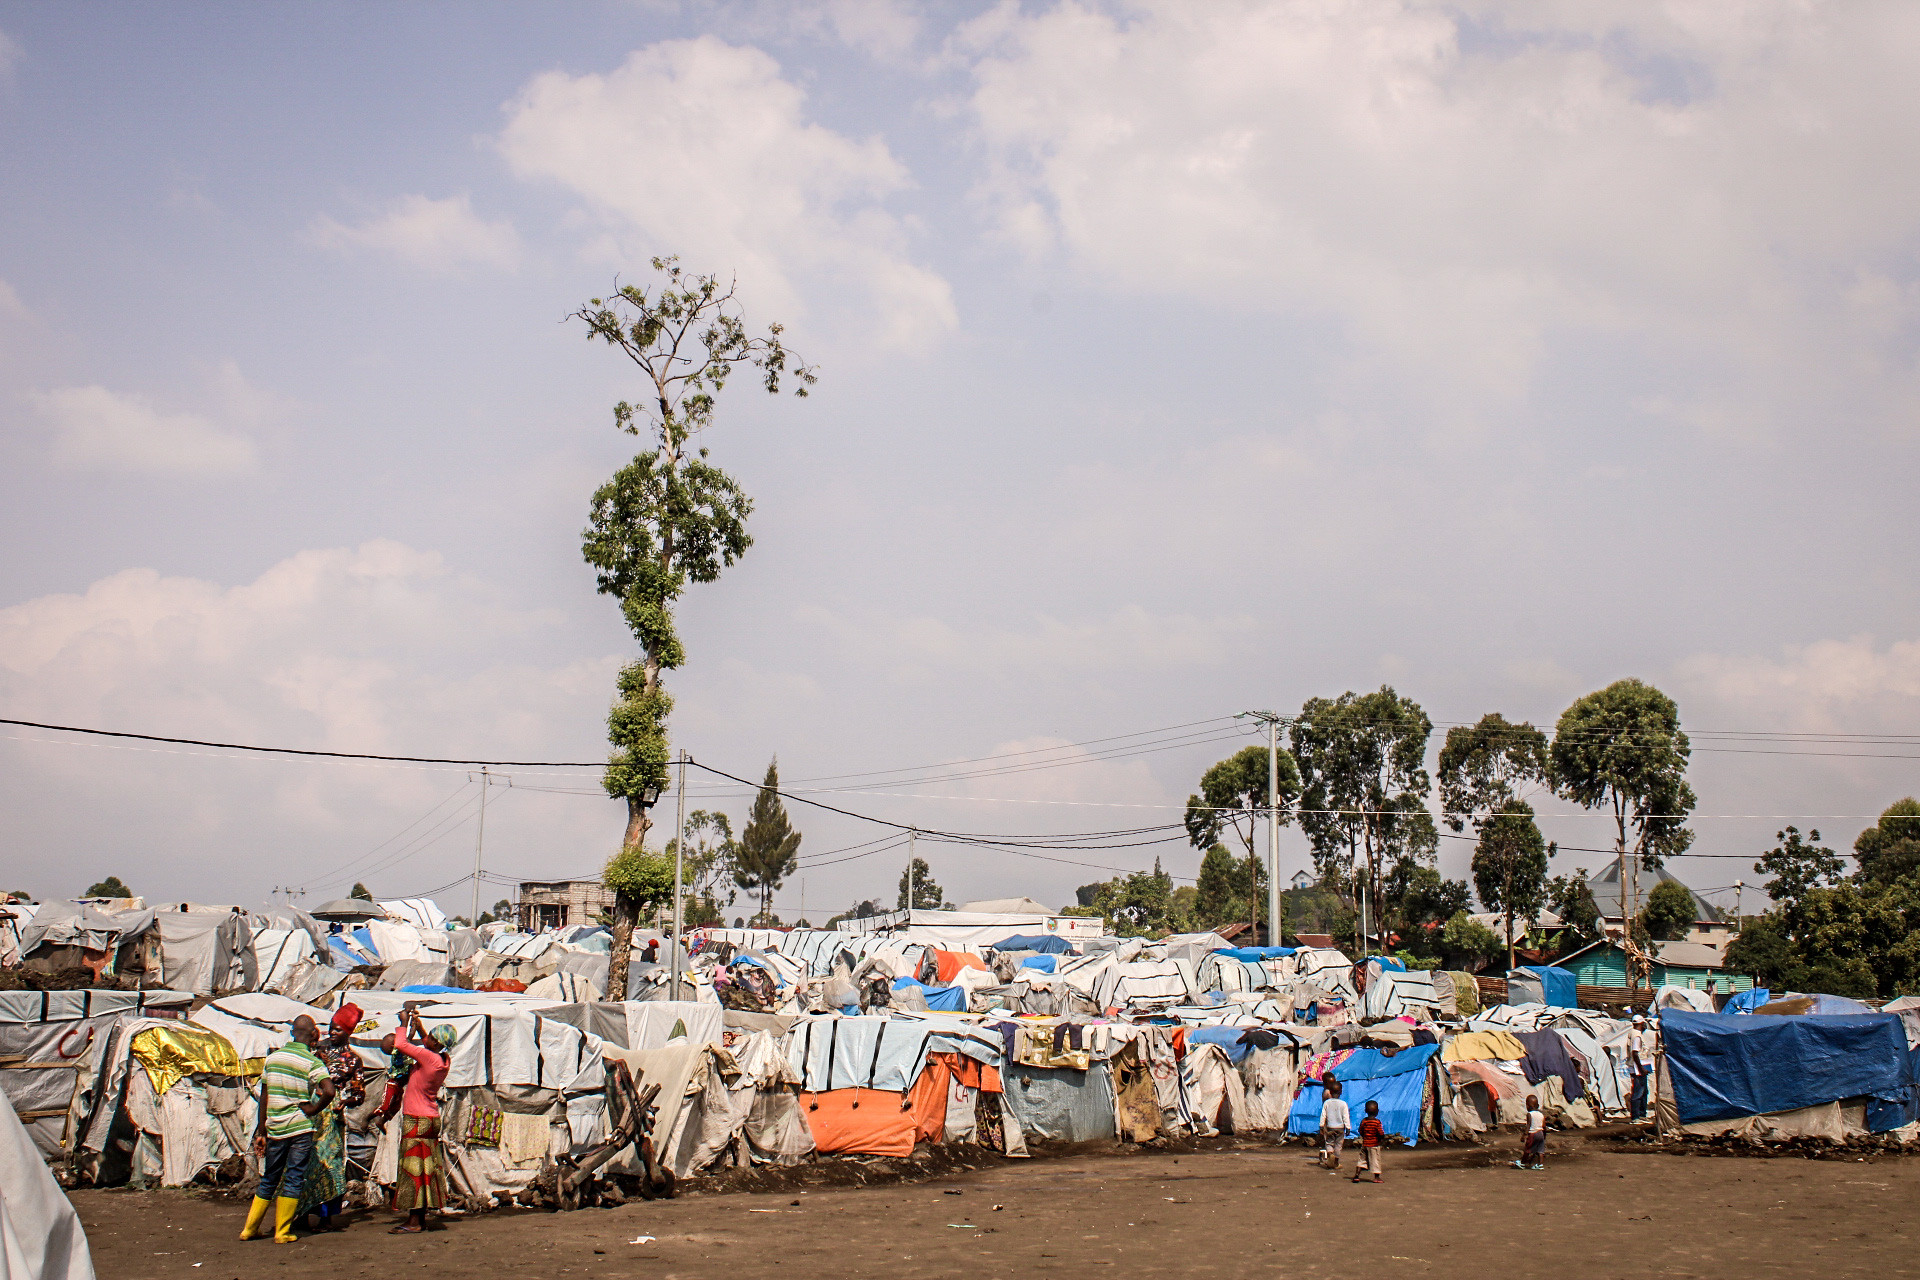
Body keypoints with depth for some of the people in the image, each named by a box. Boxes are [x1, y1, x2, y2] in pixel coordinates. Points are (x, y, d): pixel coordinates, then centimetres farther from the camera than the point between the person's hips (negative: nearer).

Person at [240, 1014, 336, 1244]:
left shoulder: (272, 1057, 6)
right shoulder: (311, 1062, -10)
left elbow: (264, 1097, 8)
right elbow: (329, 1091, -26)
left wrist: (261, 1132, 11)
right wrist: (314, 1109, -8)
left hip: (274, 1129, 5)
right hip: (299, 1130, -5)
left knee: (268, 1180, 16)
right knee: (293, 1180, 4)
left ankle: (249, 1229, 20)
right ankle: (282, 1232, 5)